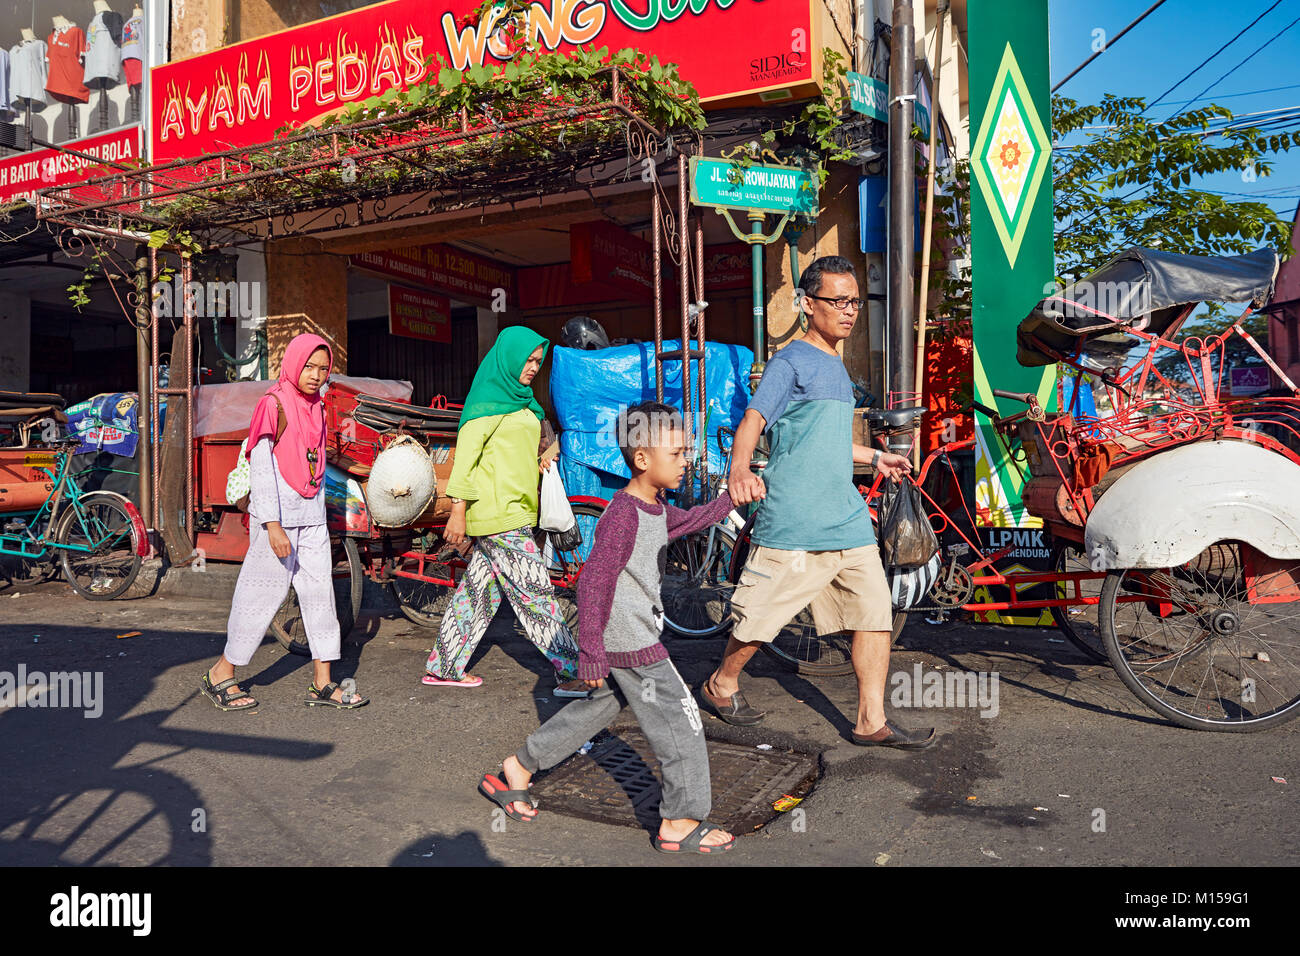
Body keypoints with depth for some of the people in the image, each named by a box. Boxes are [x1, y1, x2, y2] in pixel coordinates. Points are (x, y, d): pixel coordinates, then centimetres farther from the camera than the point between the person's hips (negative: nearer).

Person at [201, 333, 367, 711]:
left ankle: (322, 683, 10)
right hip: (278, 516, -7)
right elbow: (260, 467, -15)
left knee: (320, 590, 5)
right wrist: (272, 525, -21)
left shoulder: (316, 407, 12)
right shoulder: (274, 404, -10)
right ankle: (221, 673, 18)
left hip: (311, 515, 7)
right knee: (264, 591, 0)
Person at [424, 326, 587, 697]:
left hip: (513, 510, 10)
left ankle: (443, 667, 23)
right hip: (497, 513, -10)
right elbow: (465, 454, -14)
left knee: (481, 589, 13)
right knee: (535, 590, -8)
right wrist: (458, 511, -18)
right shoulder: (488, 401, -10)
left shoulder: (517, 399, 18)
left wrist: (536, 464, 7)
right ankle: (570, 674, -4)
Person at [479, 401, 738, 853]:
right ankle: (681, 824, 11)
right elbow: (594, 583, -23)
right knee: (680, 722, -2)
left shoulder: (654, 507, 9)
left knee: (597, 708, 21)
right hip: (630, 644, -10)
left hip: (634, 633, 10)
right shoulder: (623, 517, -21)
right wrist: (591, 653, -22)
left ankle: (514, 772, 31)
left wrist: (729, 500, 22)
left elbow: (686, 520, 30)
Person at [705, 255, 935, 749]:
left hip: (847, 517, 8)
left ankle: (872, 721, 12)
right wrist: (739, 470, -39)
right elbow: (753, 420, -21)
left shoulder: (835, 366, 20)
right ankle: (721, 683, 28)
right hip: (793, 519, -8)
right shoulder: (791, 362, -6)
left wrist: (874, 457, 34)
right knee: (763, 613, 2)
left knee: (876, 611, 3)